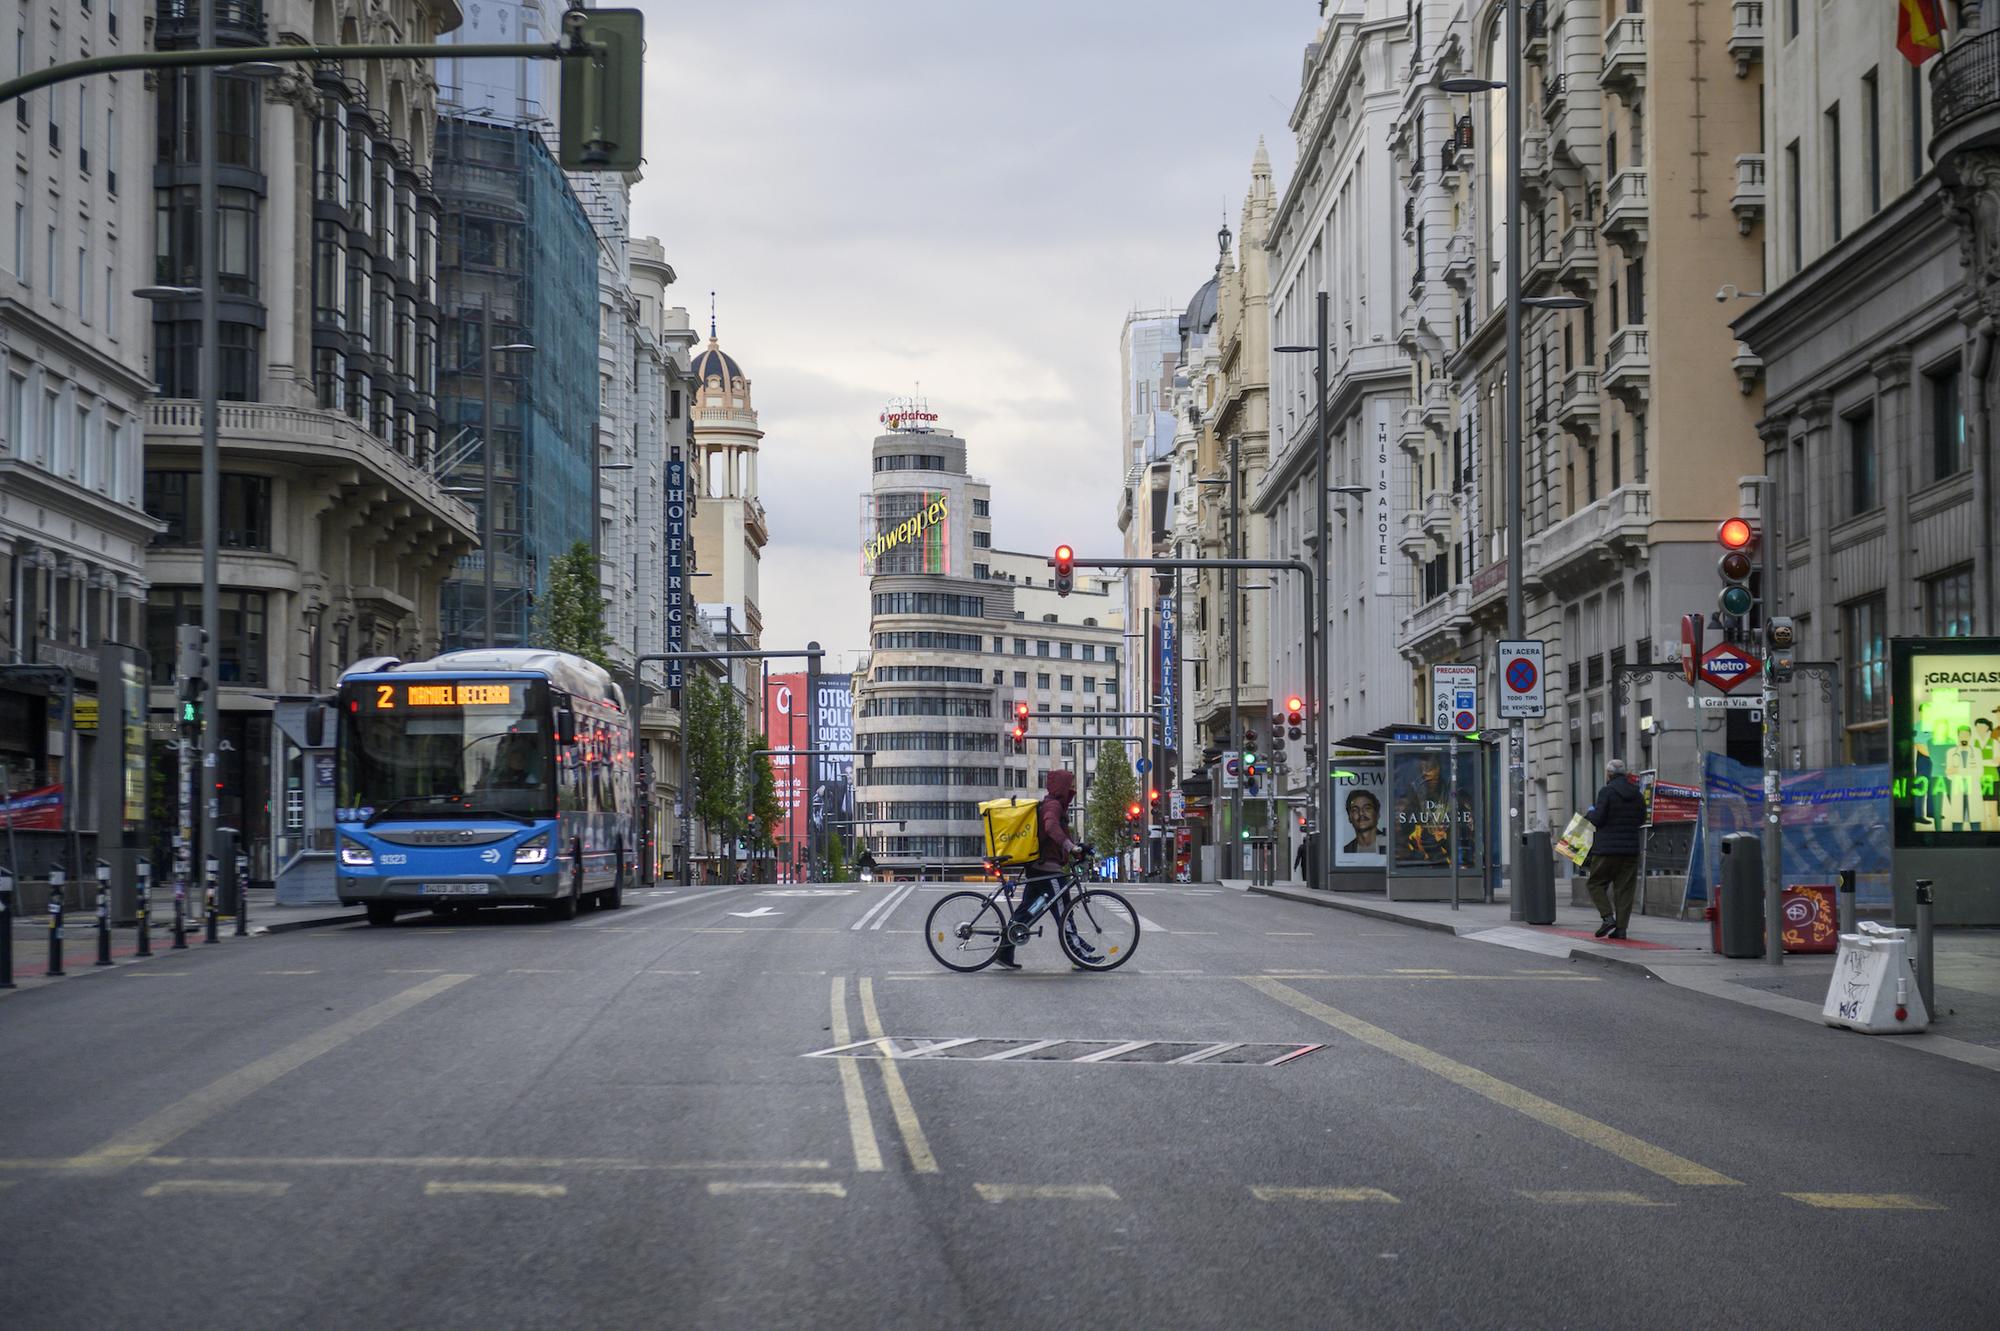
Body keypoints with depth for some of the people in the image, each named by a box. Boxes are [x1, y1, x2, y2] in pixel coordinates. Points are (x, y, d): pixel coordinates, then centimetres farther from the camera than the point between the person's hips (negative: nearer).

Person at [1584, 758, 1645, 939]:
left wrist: (1590, 812, 8)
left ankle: (1608, 917, -10)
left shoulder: (1607, 792, -10)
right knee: (1625, 888, 6)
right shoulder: (1636, 793, 8)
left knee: (1596, 883, 7)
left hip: (1607, 848, -5)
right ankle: (1621, 927, 2)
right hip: (1630, 849, 5)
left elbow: (1597, 820, -13)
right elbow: (1641, 820, 15)